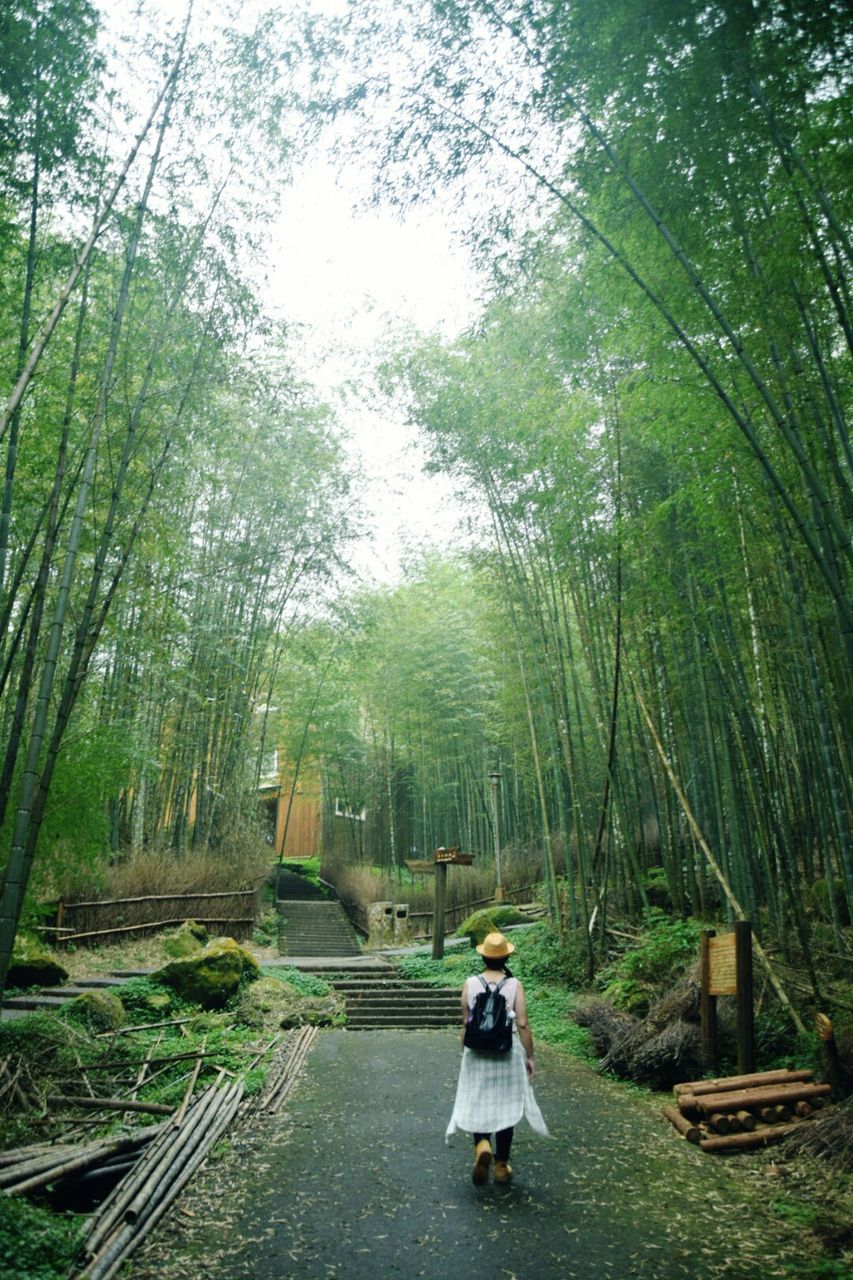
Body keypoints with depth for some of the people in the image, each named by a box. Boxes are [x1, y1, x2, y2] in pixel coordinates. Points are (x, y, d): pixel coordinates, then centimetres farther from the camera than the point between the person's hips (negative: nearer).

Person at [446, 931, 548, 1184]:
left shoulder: (470, 984, -6)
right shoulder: (514, 985, -9)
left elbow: (465, 1023, 0)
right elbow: (522, 1024, -10)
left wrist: (464, 1051, 13)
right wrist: (530, 1057, 0)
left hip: (477, 1053, 0)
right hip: (508, 1053, 0)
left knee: (477, 1104, 14)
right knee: (505, 1106, 13)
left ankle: (482, 1146, -11)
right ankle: (501, 1166, 21)